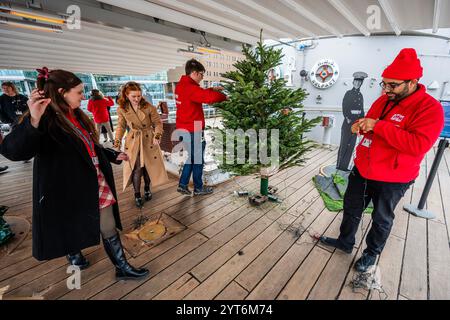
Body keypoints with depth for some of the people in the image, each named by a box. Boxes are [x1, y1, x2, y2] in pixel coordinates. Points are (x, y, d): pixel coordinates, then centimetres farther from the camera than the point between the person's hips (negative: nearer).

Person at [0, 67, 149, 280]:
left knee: (110, 230, 11)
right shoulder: (45, 120, -16)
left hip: (97, 185, 7)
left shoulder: (77, 116, 11)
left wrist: (113, 155, 21)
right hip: (68, 191, -7)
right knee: (71, 231, 20)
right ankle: (73, 254, 51)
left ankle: (122, 268, 26)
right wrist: (33, 121, -44)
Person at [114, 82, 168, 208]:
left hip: (149, 140, 0)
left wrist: (157, 136, -17)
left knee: (148, 166, 9)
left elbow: (158, 123, -4)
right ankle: (137, 195, 13)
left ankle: (147, 189, 33)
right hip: (133, 142, 0)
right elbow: (121, 126, 5)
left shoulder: (149, 107, -11)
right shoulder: (122, 109, -5)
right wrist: (117, 142, -2)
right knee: (136, 169, -5)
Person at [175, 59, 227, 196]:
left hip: (183, 128, 9)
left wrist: (212, 89, 17)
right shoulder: (190, 88, -18)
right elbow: (209, 97, -29)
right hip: (193, 130, -9)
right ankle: (198, 188, 19)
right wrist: (224, 96, -12)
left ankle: (182, 184, 22)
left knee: (191, 157, 19)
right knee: (198, 159, 5)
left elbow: (200, 93, 26)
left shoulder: (181, 85, 12)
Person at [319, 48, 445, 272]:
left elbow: (419, 145, -28)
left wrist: (378, 125, -30)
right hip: (362, 169, 6)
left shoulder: (429, 108, -15)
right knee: (351, 208, 18)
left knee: (381, 219, 15)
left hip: (392, 179, -6)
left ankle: (371, 253, 37)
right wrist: (361, 126, -5)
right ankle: (345, 241, 38)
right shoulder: (383, 100, 5)